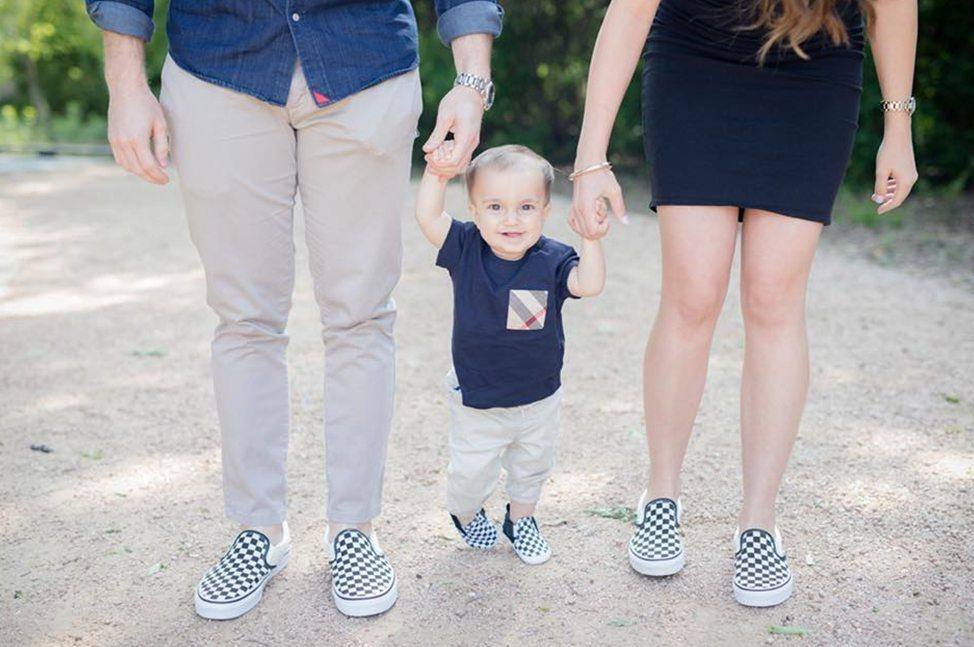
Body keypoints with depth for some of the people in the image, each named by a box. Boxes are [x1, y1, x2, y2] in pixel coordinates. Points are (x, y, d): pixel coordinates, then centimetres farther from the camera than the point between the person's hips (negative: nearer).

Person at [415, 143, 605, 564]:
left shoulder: (552, 261, -14)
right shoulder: (465, 249, -14)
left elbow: (589, 285, -26)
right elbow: (428, 217, -23)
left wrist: (591, 240, -37)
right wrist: (437, 171, -34)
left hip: (539, 400, 2)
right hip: (477, 403, -1)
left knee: (532, 467, 23)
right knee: (471, 473, 10)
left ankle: (521, 520, 50)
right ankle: (465, 514, 43)